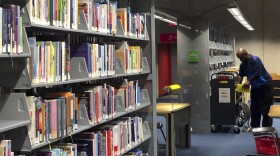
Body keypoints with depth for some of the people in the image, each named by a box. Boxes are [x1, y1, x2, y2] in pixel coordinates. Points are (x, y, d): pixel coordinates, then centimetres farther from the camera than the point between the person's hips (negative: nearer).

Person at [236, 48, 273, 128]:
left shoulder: (255, 60, -22)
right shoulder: (243, 64, 2)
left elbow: (257, 74, -29)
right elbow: (241, 75, 7)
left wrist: (248, 82, -27)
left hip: (265, 85, -8)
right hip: (255, 86, 8)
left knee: (266, 107, -6)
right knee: (254, 107, 10)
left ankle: (267, 127, -1)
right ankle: (254, 126, 18)